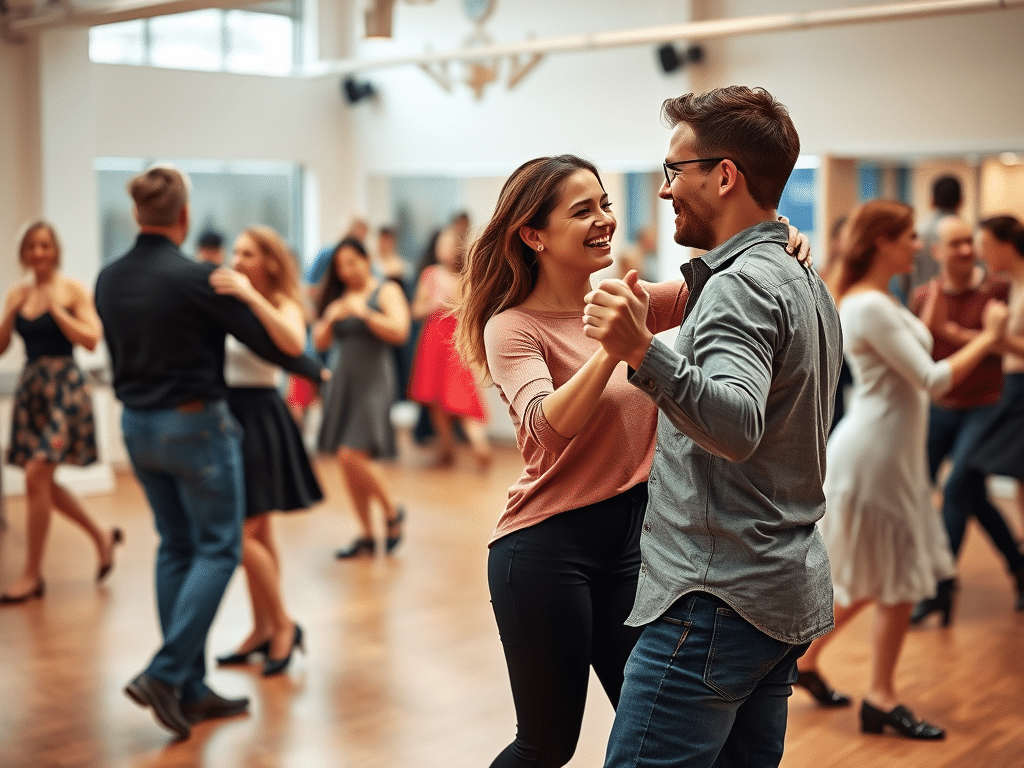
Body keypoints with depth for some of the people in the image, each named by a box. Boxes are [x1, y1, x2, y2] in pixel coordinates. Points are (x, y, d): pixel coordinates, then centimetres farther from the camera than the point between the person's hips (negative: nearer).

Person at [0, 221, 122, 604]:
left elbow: (91, 340, -13)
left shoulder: (73, 290, -4)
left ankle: (32, 574, -1)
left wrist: (55, 308, -15)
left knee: (37, 475, -12)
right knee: (43, 481, 10)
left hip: (63, 387, -6)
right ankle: (102, 536, 31)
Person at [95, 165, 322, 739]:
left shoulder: (109, 279, 3)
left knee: (176, 547, 14)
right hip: (194, 423, -7)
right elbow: (265, 340, -11)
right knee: (218, 549, 3)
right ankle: (166, 673, -7)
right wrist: (314, 369, 7)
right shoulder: (197, 278, -17)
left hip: (137, 424, 7)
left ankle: (190, 689, 17)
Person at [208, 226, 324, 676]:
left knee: (241, 533, -6)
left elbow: (293, 344, -32)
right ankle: (263, 629, 24)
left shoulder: (282, 305, -9)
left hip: (259, 419, -6)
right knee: (258, 533, 14)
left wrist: (250, 296, -35)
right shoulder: (230, 304, 8)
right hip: (229, 416, 7)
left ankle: (283, 625, 9)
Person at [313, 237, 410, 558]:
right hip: (342, 380, 6)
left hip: (373, 378, -6)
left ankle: (392, 511, 6)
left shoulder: (386, 291, 0)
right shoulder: (337, 297, 15)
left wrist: (363, 312, -19)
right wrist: (330, 318, -6)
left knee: (352, 455, -17)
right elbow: (320, 342, 13)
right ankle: (366, 535, 15)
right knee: (347, 462, 5)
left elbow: (399, 331, -14)